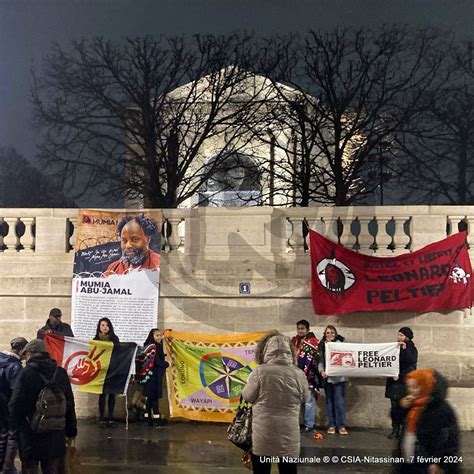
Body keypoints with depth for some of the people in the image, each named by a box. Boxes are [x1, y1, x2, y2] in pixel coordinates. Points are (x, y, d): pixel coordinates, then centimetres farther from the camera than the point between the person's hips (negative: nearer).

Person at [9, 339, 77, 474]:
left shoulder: (26, 373, -10)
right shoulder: (61, 373, 2)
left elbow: (15, 405, -13)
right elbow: (69, 405, 5)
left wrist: (16, 427, 1)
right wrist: (71, 431, 13)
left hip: (30, 434, -3)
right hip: (55, 436, 3)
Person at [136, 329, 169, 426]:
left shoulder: (158, 346, 15)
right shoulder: (153, 347, -12)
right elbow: (157, 361, -18)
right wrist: (166, 364, -4)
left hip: (151, 375, 9)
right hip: (154, 375, -9)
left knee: (150, 396, 8)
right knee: (155, 396, -7)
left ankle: (148, 418, 10)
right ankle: (156, 417, -7)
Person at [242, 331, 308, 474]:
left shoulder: (259, 371, -14)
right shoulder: (298, 374, -7)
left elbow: (247, 397, -3)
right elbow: (304, 398, 8)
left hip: (263, 433, -2)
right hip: (288, 433, 2)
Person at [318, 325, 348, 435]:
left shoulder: (340, 344, -2)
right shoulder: (322, 346, 8)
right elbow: (320, 361, 4)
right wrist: (321, 371, -13)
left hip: (339, 377, -3)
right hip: (327, 378, 3)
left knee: (339, 401, -4)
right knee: (329, 401, 9)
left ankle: (341, 425, 4)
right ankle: (331, 425, 15)